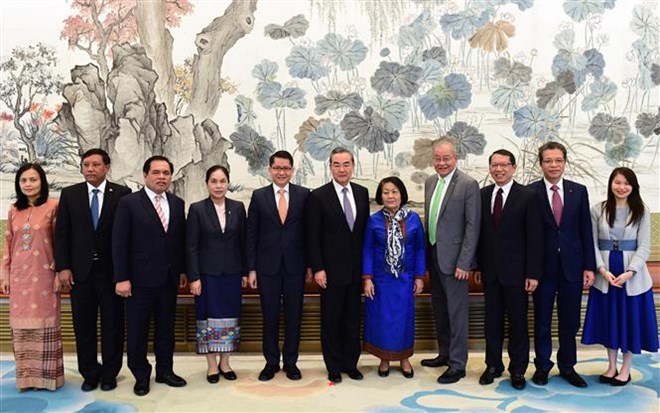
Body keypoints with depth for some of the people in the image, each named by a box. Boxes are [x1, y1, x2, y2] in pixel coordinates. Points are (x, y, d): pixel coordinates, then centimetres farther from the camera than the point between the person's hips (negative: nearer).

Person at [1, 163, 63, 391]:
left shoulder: (53, 206, -5)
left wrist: (60, 272, -6)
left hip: (44, 275, -4)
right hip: (19, 276, 4)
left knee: (45, 323, 2)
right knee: (21, 325, 8)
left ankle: (47, 374, 12)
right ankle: (26, 375, 18)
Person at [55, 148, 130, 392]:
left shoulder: (122, 194, -2)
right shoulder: (69, 194, 5)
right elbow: (62, 233, 3)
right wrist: (63, 267, -4)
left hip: (111, 270, -2)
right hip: (80, 270, 2)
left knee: (113, 325, 6)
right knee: (83, 326, 9)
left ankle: (109, 374, 20)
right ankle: (89, 374, 23)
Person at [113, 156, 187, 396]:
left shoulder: (177, 204, 7)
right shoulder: (129, 203, -6)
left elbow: (181, 240, 11)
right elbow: (119, 243, -9)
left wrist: (183, 270, 9)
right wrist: (122, 278, -12)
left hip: (169, 279, 4)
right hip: (140, 280, -4)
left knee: (166, 328, 13)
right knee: (137, 331, 7)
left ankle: (165, 371, 28)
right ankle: (141, 375, 22)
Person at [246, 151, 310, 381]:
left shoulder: (304, 195, 1)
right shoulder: (259, 196, 2)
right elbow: (252, 235, 2)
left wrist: (310, 265, 0)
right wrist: (251, 269, -1)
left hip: (295, 266, 0)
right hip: (268, 267, 0)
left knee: (294, 317, 8)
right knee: (270, 317, 8)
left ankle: (290, 362, 22)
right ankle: (271, 362, 22)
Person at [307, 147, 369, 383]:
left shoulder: (362, 193, 6)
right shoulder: (318, 196, -7)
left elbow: (365, 229, 10)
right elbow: (313, 237, -7)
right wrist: (317, 268, -12)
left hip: (356, 269, 4)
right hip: (332, 269, -4)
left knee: (353, 319, 12)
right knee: (331, 321, 7)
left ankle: (350, 363, 25)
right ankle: (334, 367, 20)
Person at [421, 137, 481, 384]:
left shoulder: (468, 185, -12)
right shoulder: (430, 182, 9)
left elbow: (473, 227, -14)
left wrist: (463, 263, -17)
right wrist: (427, 252, 12)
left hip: (453, 258, -7)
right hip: (433, 254, 7)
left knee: (456, 312, 1)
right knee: (440, 309, 17)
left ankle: (457, 364, 11)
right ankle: (445, 354, 33)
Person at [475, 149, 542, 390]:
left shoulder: (528, 196, -6)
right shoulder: (483, 195, 6)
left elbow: (534, 237, -8)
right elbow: (480, 232, 9)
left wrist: (533, 273, -11)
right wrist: (478, 266, 7)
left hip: (515, 271, -3)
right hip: (490, 271, 3)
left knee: (518, 322, 8)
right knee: (492, 321, 11)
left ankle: (518, 370, 22)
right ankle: (493, 365, 26)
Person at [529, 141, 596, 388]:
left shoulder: (579, 191, 3)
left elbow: (586, 231, 4)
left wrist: (589, 266, 0)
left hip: (572, 266, 2)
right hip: (543, 266, -2)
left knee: (570, 321, 11)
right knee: (542, 321, 10)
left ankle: (567, 367, 27)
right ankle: (543, 366, 25)